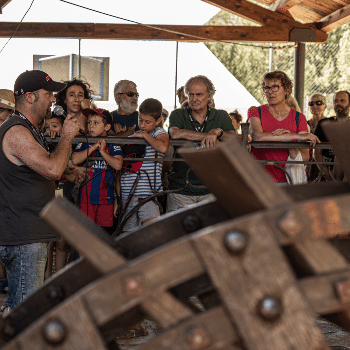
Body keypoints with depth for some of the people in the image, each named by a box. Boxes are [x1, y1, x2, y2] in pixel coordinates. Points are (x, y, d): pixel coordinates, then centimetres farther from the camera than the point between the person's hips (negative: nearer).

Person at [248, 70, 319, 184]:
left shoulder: (299, 118, 8)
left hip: (287, 180, 2)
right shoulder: (255, 112, 5)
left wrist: (289, 141, -18)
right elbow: (258, 136, -19)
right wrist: (297, 136, -17)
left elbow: (304, 159, 0)